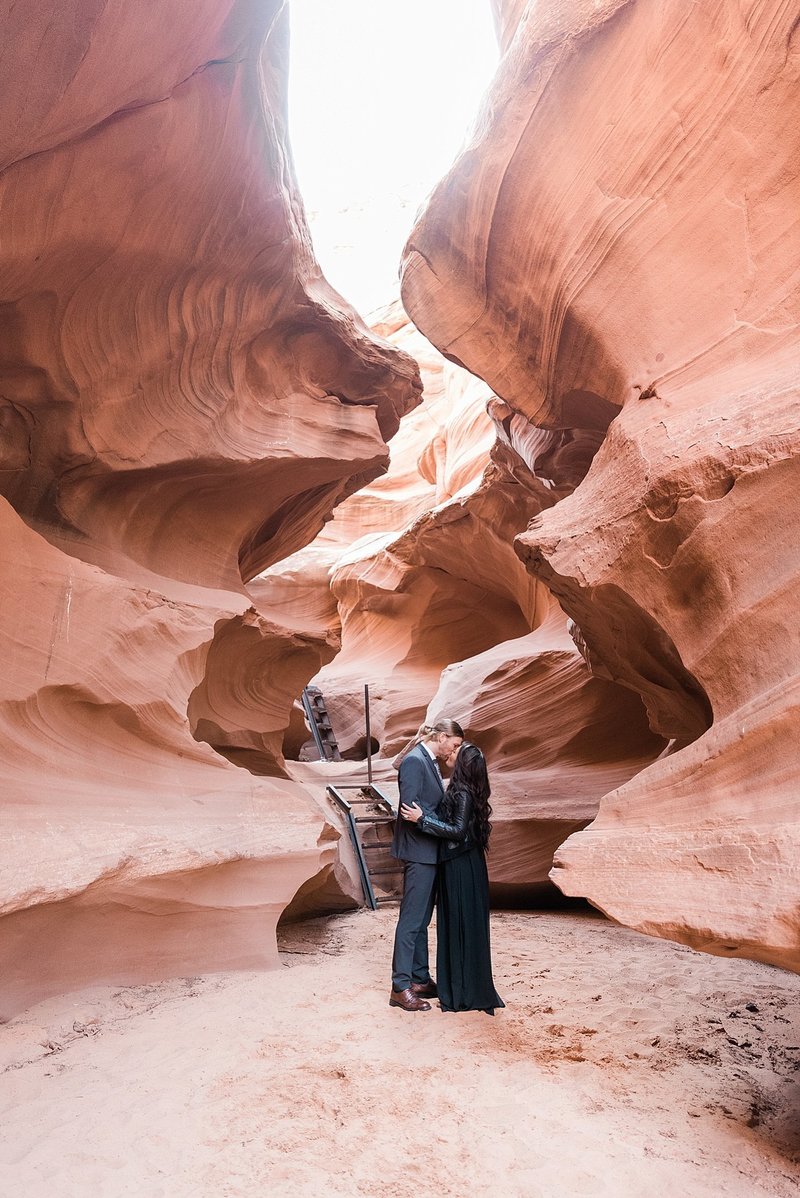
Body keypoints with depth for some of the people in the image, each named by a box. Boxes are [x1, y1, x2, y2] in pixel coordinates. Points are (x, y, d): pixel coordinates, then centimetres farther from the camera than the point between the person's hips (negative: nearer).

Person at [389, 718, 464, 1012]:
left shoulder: (431, 762, 13)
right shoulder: (414, 761, -17)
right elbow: (410, 808, -23)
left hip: (429, 852, 10)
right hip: (418, 852, -10)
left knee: (421, 920, 16)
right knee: (411, 919, -2)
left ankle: (420, 979, 27)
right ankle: (400, 988, 7)